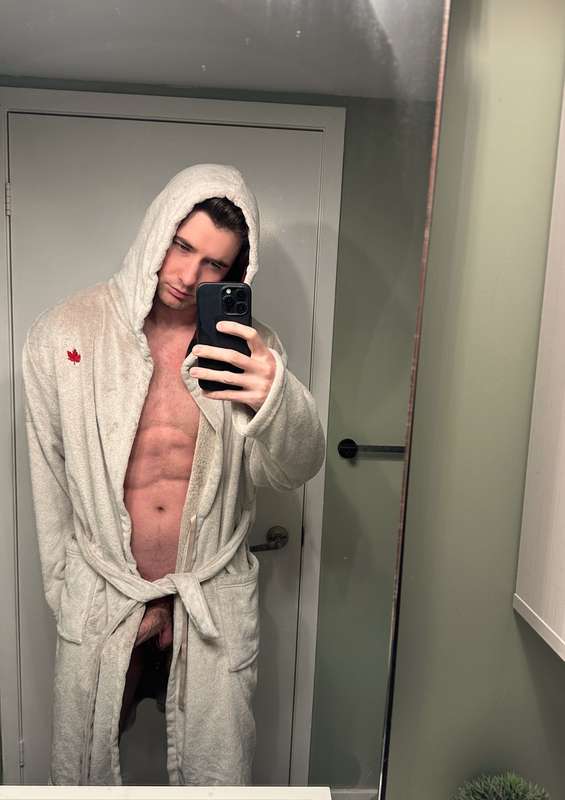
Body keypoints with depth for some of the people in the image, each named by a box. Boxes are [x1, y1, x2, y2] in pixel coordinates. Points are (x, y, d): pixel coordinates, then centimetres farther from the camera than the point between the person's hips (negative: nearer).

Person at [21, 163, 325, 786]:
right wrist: (67, 590, 2)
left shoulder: (248, 345, -7)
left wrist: (277, 396, -35)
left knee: (216, 773, 17)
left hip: (215, 605, 0)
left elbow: (293, 472, -15)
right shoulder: (65, 334, -8)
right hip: (99, 604, 0)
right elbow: (49, 479, -1)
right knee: (81, 768, 21)